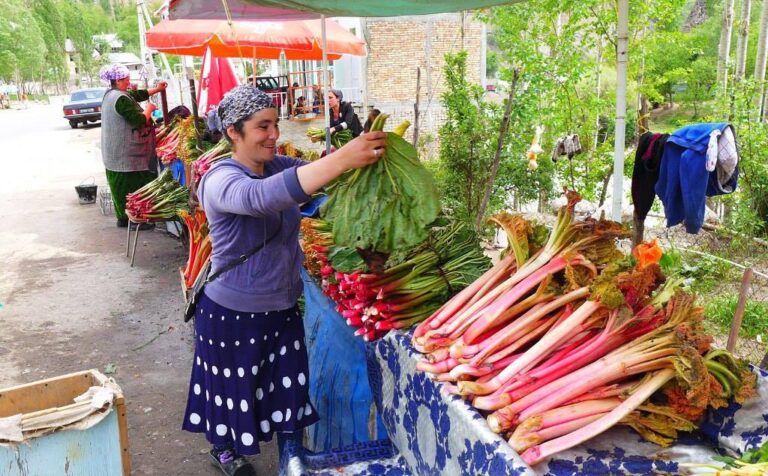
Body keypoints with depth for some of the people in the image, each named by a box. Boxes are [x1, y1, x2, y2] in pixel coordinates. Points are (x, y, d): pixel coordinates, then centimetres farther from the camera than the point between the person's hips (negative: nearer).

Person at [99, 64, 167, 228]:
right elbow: (139, 120, -21)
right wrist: (148, 109, -4)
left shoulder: (110, 94, 13)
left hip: (114, 153, 10)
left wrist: (157, 89, 18)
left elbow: (137, 94, 19)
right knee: (133, 185, -3)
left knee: (122, 185, 15)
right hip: (126, 154, -10)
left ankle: (123, 217, 22)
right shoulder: (121, 99, -19)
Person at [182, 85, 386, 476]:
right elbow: (263, 196, -45)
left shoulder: (281, 165, 0)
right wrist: (343, 158, -53)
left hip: (282, 306, 6)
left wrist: (365, 153, -29)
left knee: (289, 383, 19)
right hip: (234, 313, -6)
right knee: (235, 388, 15)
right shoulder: (220, 180, -25)